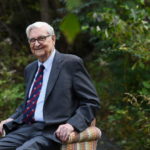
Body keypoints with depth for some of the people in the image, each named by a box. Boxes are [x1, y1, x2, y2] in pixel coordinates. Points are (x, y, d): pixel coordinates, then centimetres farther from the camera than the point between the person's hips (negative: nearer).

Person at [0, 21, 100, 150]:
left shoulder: (71, 63, 2)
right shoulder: (30, 69, 22)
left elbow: (91, 102, -1)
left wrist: (72, 124, -18)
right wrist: (12, 119, 12)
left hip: (51, 133, -6)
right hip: (25, 129, 6)